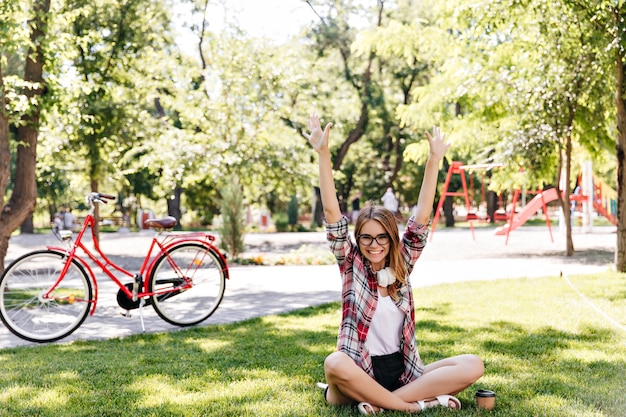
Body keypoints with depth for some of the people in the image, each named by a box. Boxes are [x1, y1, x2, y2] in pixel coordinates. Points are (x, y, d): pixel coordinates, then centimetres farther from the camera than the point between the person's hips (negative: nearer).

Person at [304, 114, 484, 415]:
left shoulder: (402, 265, 9)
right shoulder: (351, 266, 2)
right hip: (360, 372, -4)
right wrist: (323, 155, -16)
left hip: (402, 371, 4)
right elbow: (332, 213, -8)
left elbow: (421, 219, 1)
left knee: (472, 366, -19)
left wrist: (434, 161, -5)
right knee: (334, 364, -38)